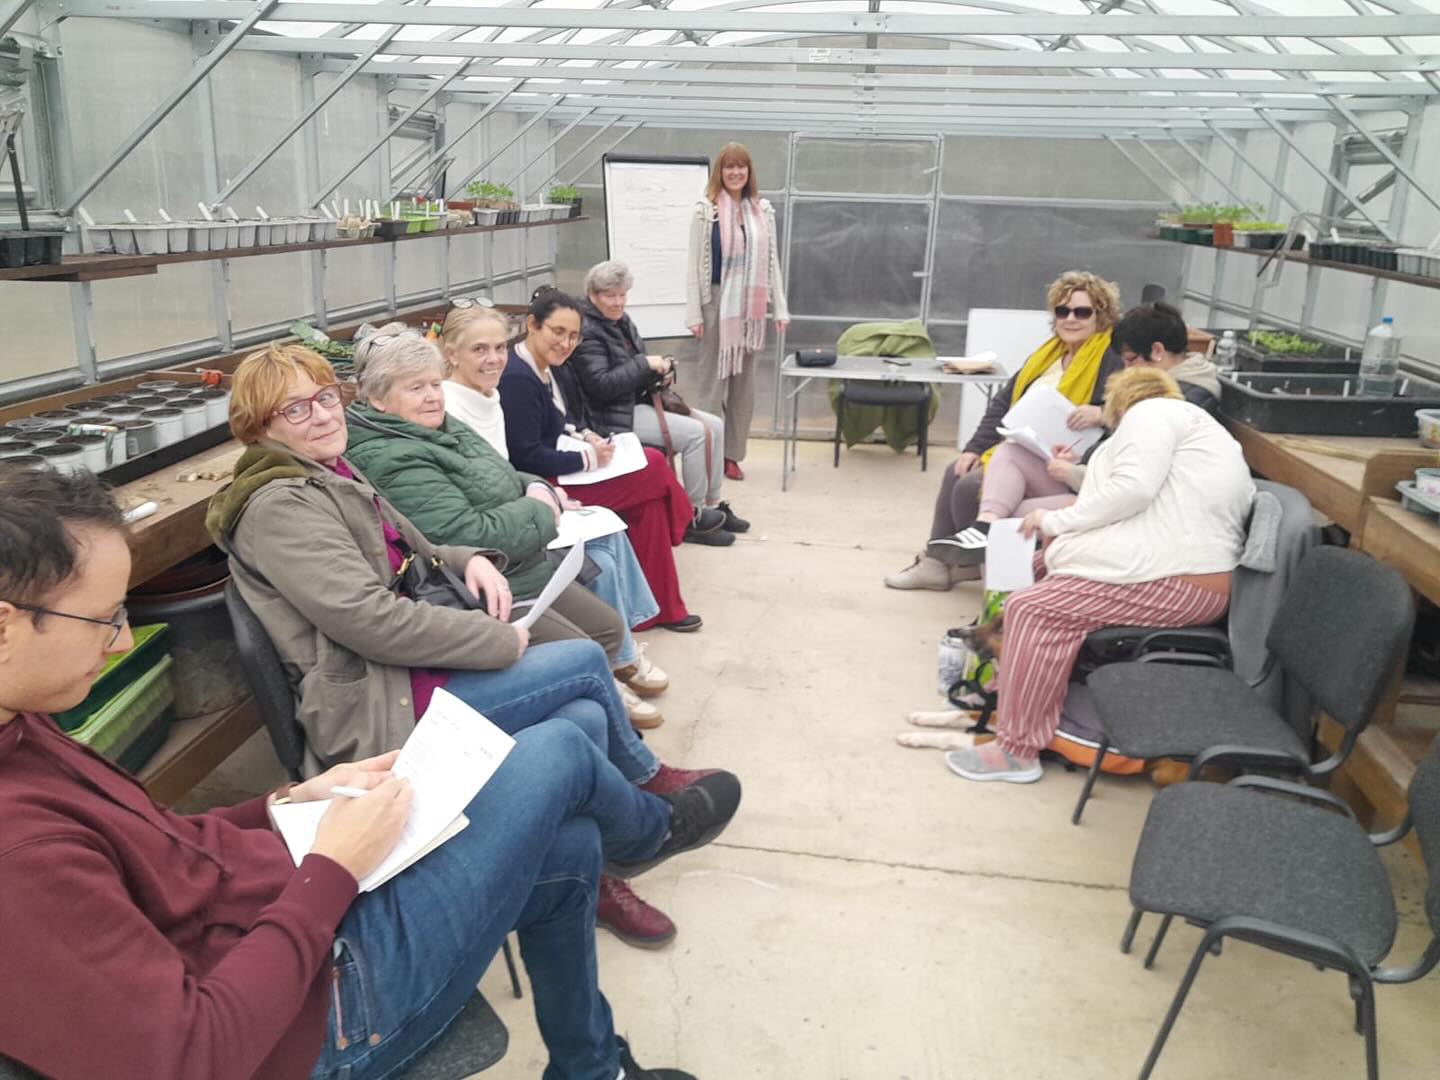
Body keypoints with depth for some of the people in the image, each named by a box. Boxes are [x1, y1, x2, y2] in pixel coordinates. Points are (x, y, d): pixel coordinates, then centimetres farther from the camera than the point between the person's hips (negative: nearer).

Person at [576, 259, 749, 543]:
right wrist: (645, 364, -21)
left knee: (714, 425, 0)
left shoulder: (622, 321, 12)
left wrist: (661, 369, -2)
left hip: (641, 400, 10)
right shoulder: (587, 331, -15)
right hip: (616, 415, -10)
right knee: (695, 433, -20)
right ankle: (694, 516, -7)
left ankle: (713, 504, 8)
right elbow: (600, 384, -24)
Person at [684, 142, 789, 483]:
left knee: (744, 381, 8)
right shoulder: (706, 210, -4)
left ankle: (732, 454, 17)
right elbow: (694, 263, -5)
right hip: (717, 301, -4)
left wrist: (780, 308, 5)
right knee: (713, 378, 1)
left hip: (751, 304, 4)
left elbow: (772, 260, 10)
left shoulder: (763, 210, 7)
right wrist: (694, 313, -10)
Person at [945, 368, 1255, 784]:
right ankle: (1005, 689, 19)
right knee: (1040, 568, 16)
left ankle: (1018, 750, -14)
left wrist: (1056, 521, -8)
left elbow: (1132, 488, -17)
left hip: (1178, 582, -11)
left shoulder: (1151, 411, 1)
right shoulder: (1194, 426, 31)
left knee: (1033, 608, -19)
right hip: (1185, 571, 11)